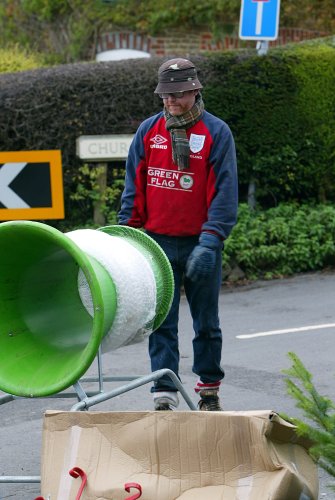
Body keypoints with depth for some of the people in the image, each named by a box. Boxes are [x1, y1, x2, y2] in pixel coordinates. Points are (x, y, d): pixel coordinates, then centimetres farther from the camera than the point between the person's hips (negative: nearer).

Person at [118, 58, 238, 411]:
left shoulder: (216, 133, -3)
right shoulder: (148, 131, 6)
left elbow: (224, 191, -8)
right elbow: (134, 187, 9)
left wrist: (210, 241, -17)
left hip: (199, 244, -2)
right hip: (157, 243, 2)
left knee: (206, 321, 10)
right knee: (161, 323, -2)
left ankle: (209, 389, 25)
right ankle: (164, 396, -2)